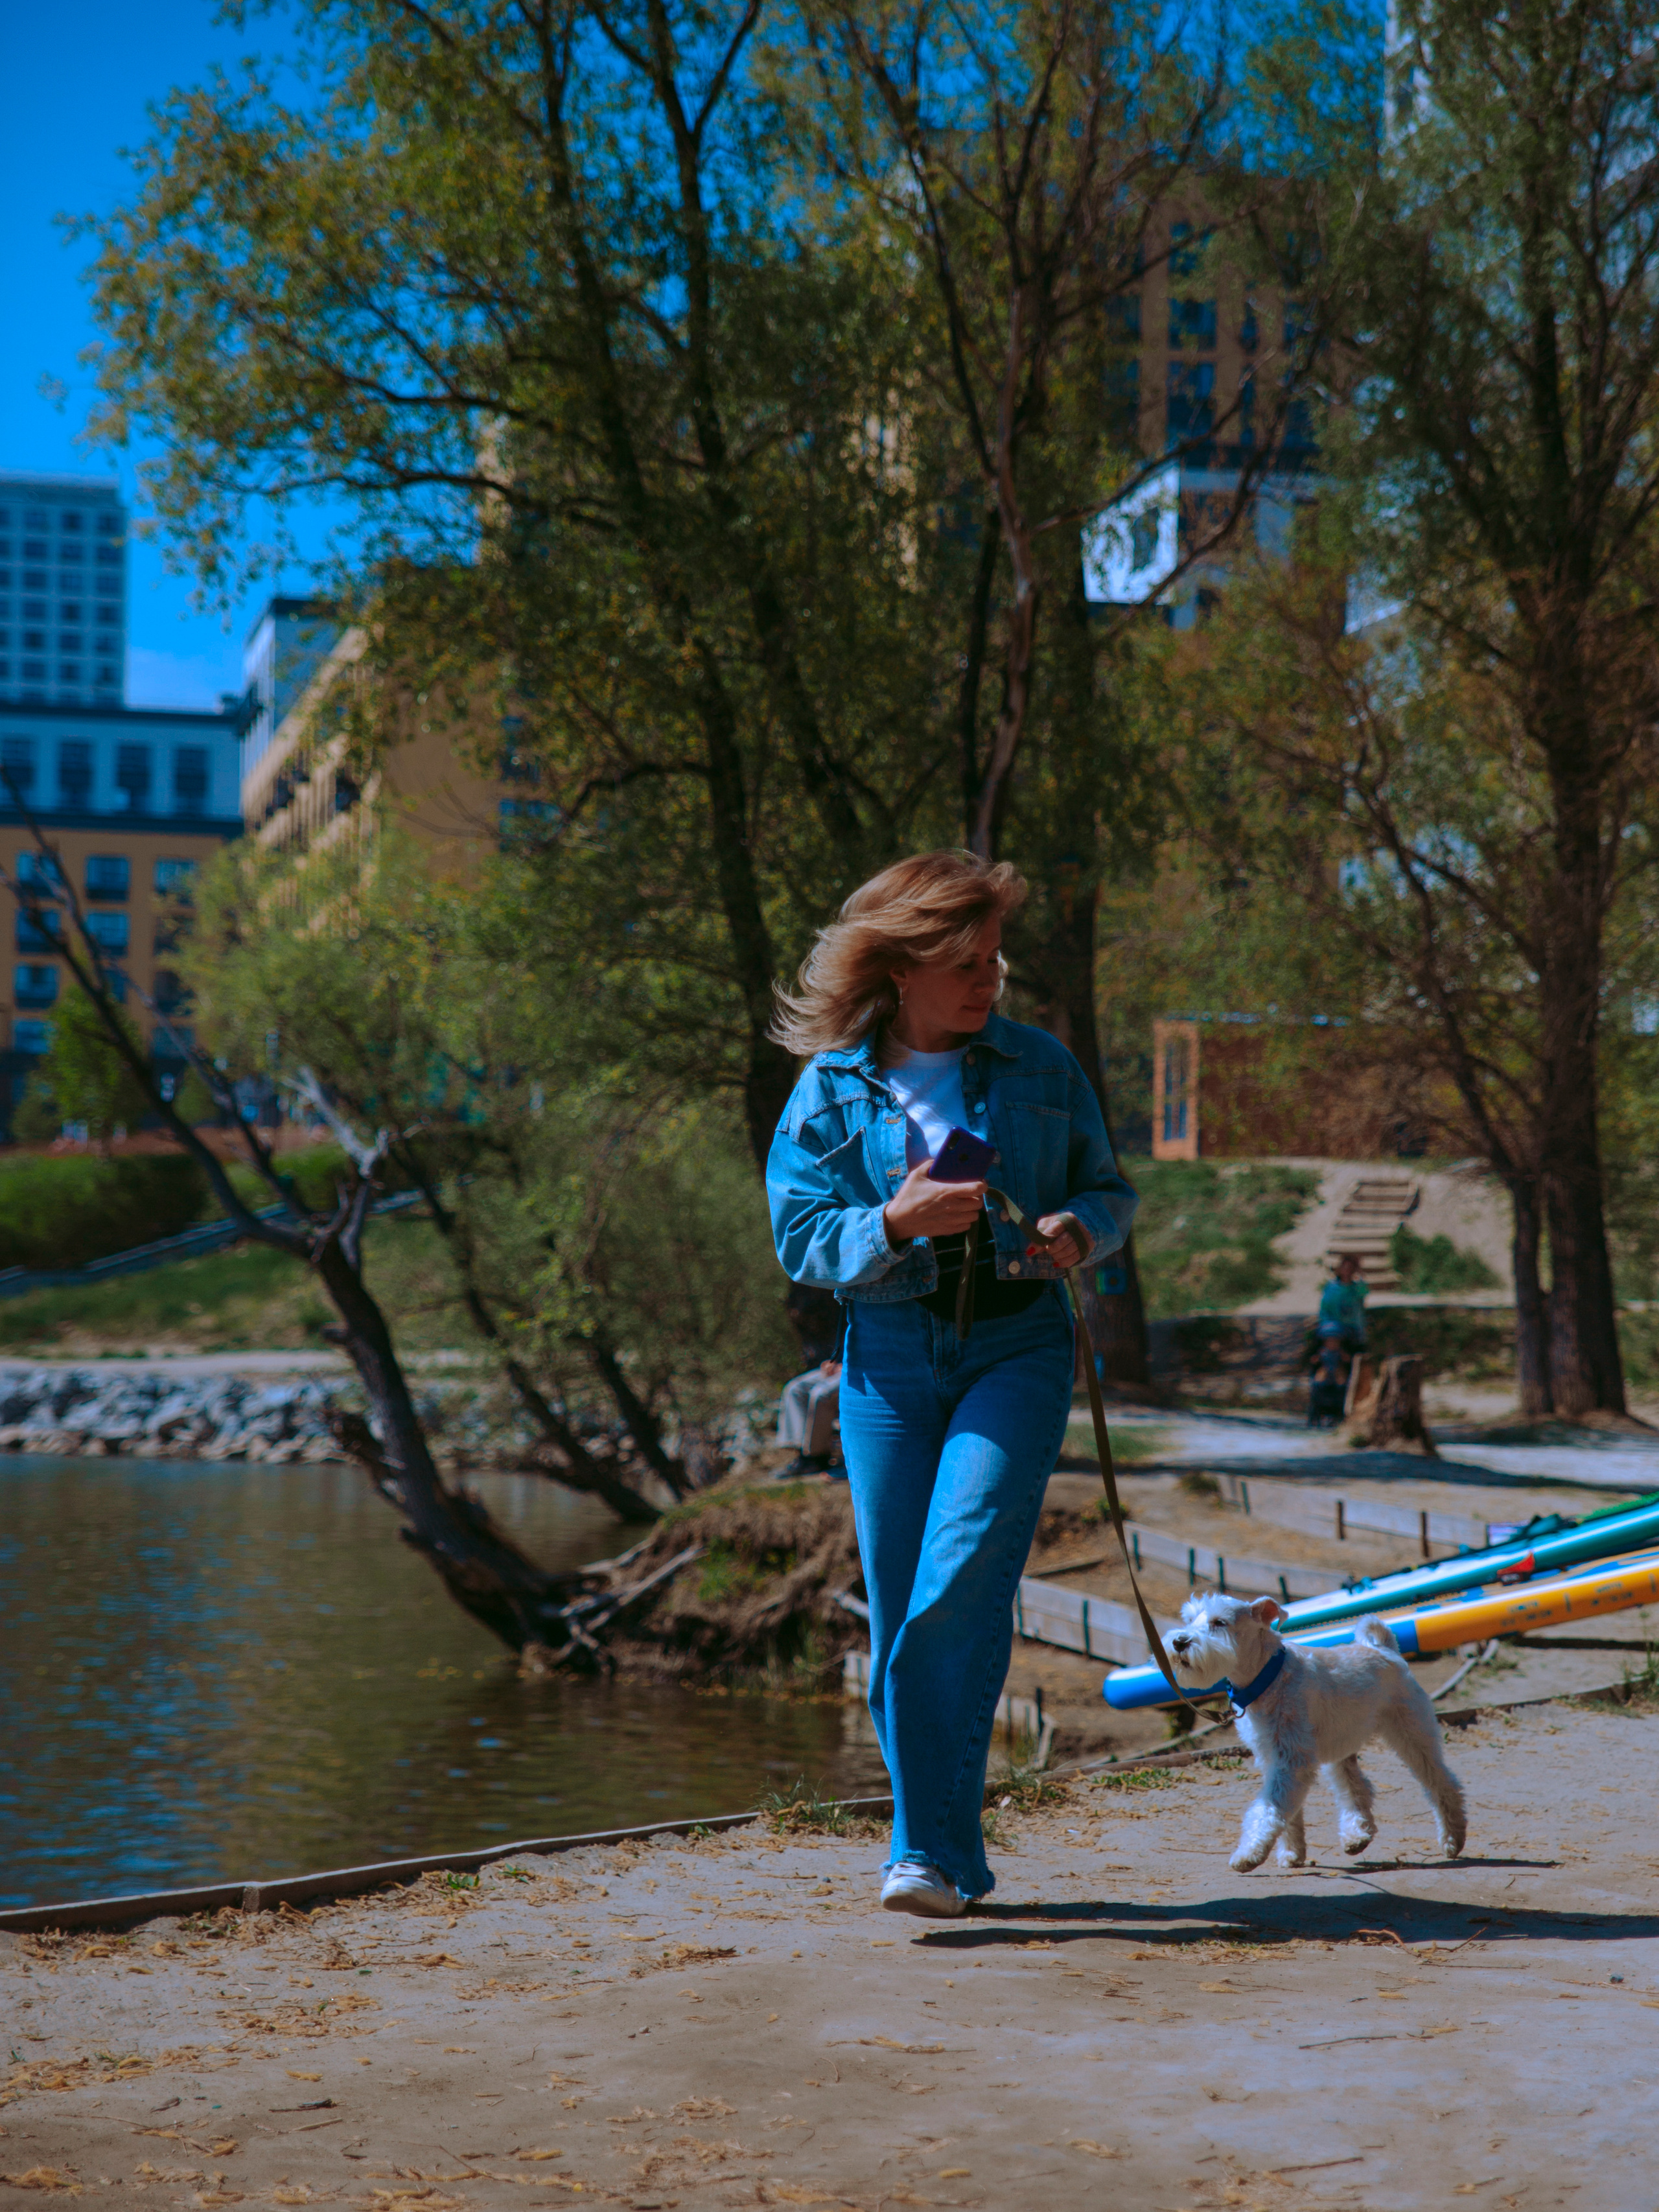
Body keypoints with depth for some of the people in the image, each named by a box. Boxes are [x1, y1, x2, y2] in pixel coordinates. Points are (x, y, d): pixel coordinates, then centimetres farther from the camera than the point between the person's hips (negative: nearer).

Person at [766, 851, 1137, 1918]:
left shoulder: (1041, 1066, 7)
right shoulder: (831, 1089, 3)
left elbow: (1109, 1188, 15)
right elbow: (799, 1237, 0)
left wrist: (1079, 1229, -8)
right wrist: (895, 1223, -18)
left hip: (1018, 1347, -1)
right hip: (888, 1357, 1)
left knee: (961, 1578, -18)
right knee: (899, 1609, 1)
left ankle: (930, 1849, -13)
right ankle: (953, 1854, 17)